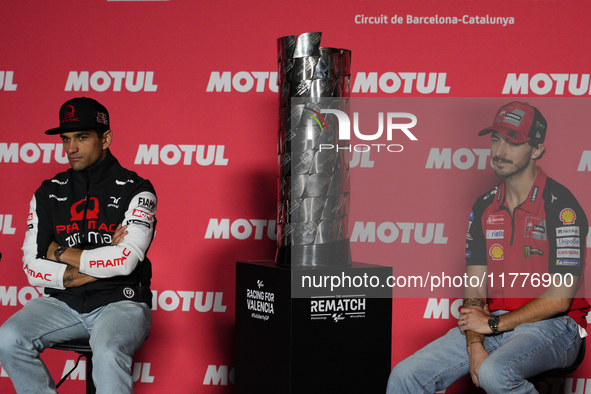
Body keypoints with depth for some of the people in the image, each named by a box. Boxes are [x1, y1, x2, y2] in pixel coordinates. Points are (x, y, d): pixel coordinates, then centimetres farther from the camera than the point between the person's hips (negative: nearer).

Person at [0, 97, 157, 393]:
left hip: (120, 302, -4)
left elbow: (125, 261, -17)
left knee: (108, 355, -36)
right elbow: (33, 268, 2)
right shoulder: (48, 193, 9)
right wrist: (101, 264, -9)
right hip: (63, 302, 4)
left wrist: (60, 252, -5)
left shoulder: (135, 190, -3)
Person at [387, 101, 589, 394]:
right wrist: (475, 344, -11)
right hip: (494, 326, 6)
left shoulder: (560, 205, -10)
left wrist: (493, 324, -10)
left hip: (552, 326, -5)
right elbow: (475, 287, 7)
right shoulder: (484, 208, 11)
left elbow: (559, 298, -13)